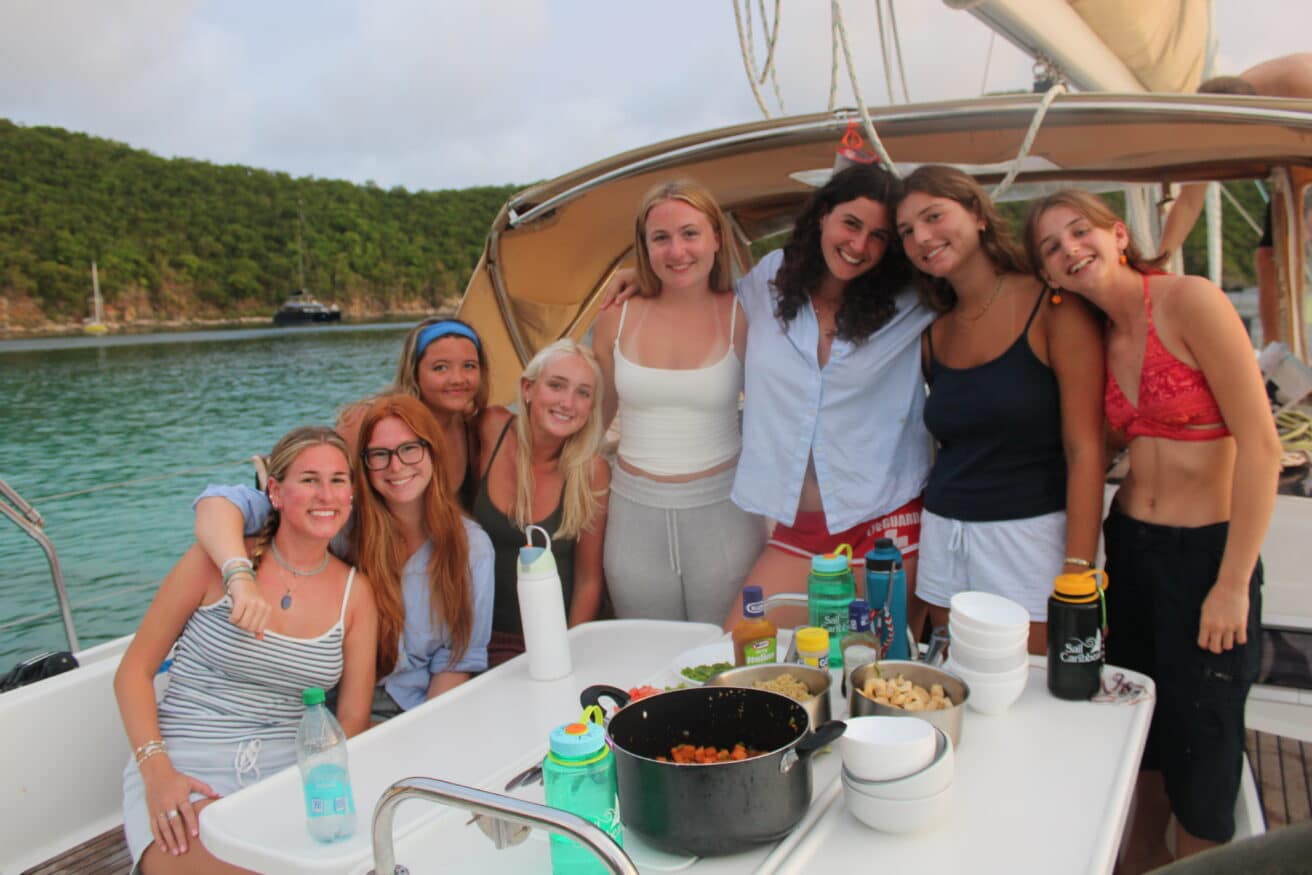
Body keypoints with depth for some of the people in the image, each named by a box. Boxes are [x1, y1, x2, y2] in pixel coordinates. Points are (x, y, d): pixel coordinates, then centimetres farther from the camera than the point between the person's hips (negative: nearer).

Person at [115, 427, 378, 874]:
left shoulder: (355, 591, 5)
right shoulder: (217, 561, -3)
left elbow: (353, 720, 6)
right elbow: (133, 672, 1)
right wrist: (156, 771, -13)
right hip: (187, 772, -2)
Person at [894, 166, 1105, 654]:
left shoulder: (1053, 309, -7)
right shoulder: (934, 335, 9)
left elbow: (1085, 450, -12)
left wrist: (1077, 574, -17)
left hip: (1030, 535, -5)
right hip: (943, 537, 5)